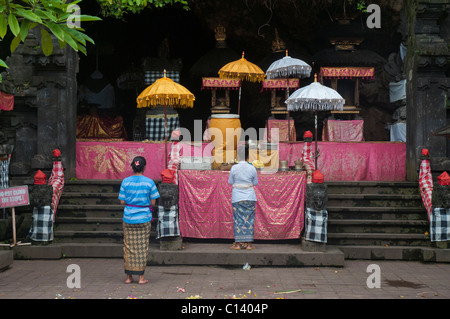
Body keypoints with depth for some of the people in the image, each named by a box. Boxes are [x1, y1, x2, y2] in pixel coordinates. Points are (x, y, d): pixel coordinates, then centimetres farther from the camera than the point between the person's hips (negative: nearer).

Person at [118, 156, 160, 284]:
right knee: (142, 247, 5)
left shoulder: (125, 181, -1)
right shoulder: (149, 182, -6)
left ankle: (129, 277, 14)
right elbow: (153, 202, -5)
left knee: (129, 247, 9)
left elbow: (122, 201, -1)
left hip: (128, 218, 2)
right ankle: (141, 277, 9)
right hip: (143, 218, -2)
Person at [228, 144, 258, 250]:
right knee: (249, 219, 6)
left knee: (238, 219, 4)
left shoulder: (234, 168, -6)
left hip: (237, 197, -1)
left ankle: (238, 243, 4)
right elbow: (255, 183, 6)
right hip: (249, 197, 1)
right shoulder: (252, 168, -4)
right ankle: (248, 243, 7)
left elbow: (230, 182, 4)